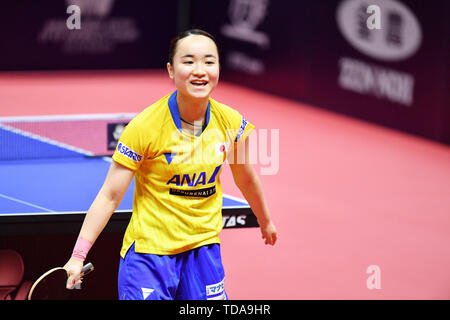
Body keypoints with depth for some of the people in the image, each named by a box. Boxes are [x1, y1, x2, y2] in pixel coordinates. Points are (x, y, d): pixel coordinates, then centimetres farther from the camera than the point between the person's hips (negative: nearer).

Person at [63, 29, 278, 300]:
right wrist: (78, 256, -19)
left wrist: (265, 221, 28)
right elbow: (110, 196, -13)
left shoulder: (231, 123, -5)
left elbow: (246, 180, 15)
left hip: (204, 247, 4)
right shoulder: (145, 127, -17)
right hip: (149, 251, -4)